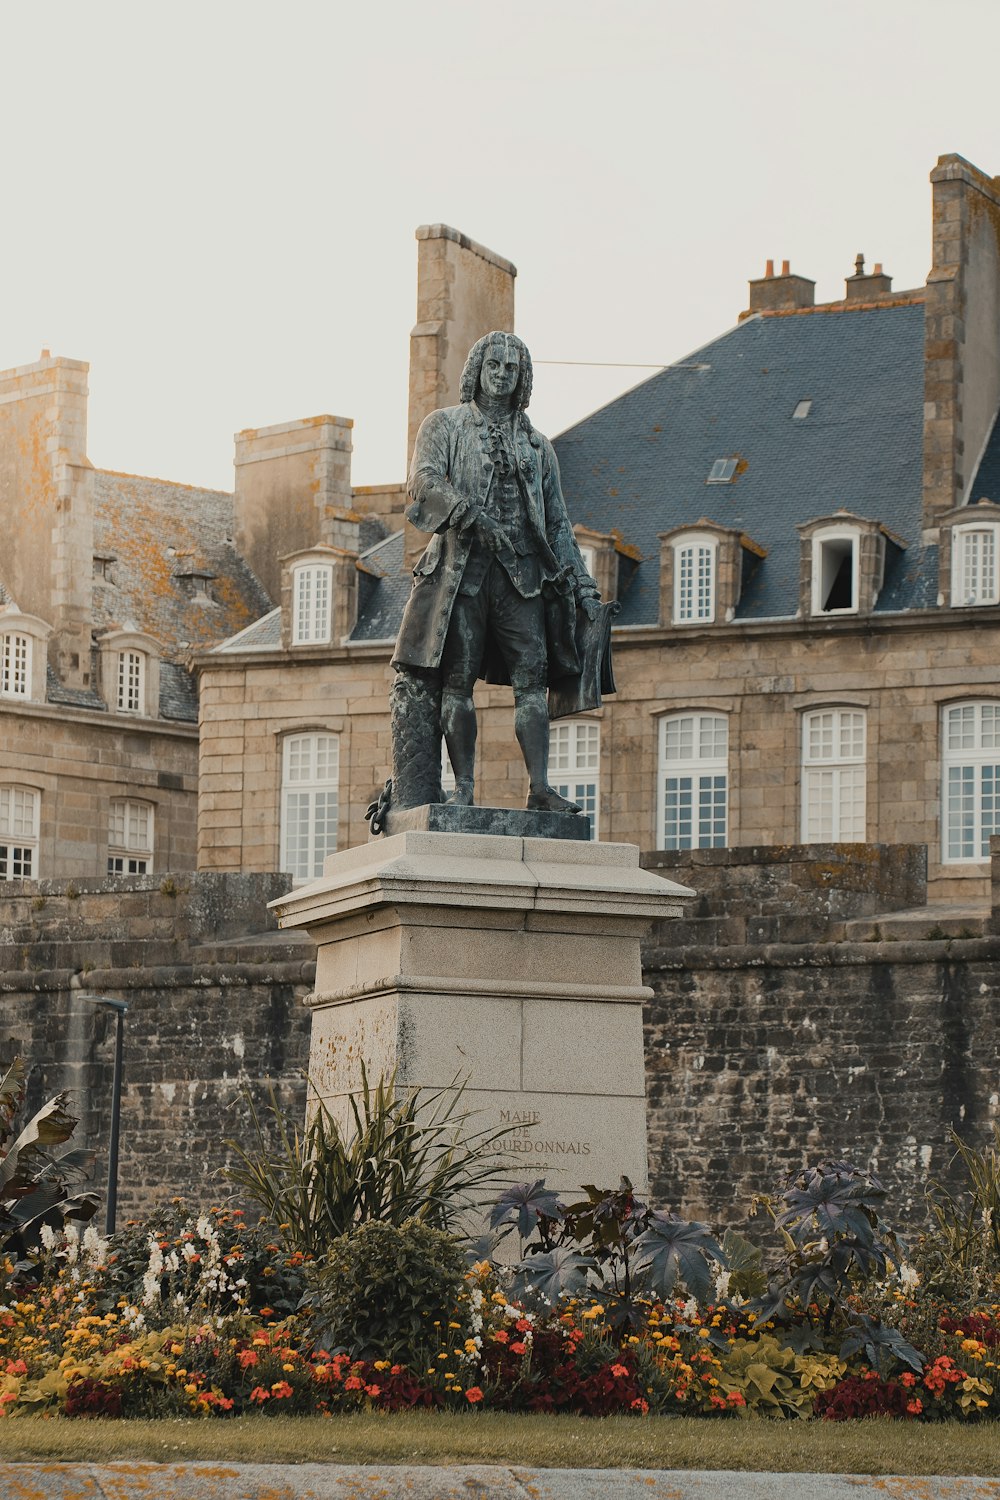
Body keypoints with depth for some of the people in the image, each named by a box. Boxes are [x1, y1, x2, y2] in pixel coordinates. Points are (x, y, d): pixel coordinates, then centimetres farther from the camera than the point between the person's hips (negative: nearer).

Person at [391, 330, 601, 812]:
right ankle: (463, 788, -9)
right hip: (462, 565, -3)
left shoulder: (535, 445, 24)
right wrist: (473, 517, -22)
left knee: (532, 677, -9)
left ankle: (540, 787, -14)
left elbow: (557, 522, 22)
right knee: (458, 678, -8)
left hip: (521, 572, 3)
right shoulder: (445, 425, 13)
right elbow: (424, 481, -6)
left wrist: (581, 583, 13)